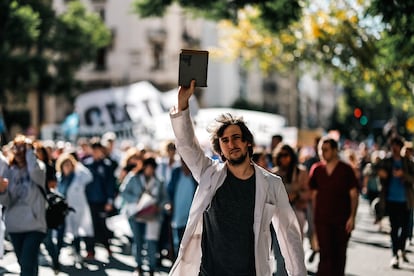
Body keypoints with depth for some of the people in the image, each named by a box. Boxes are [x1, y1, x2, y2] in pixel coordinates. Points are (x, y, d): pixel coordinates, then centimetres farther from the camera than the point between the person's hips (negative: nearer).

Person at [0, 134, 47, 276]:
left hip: (34, 225, -5)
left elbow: (35, 172, -31)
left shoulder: (39, 166, -4)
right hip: (14, 225, 5)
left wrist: (29, 150, -17)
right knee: (24, 264, 17)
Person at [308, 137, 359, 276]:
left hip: (342, 220, -1)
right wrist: (315, 216, 10)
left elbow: (353, 194, -1)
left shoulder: (346, 169, -1)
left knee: (339, 254, 10)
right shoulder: (316, 169, 5)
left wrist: (352, 217, -9)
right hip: (322, 220, 1)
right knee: (325, 254, -9)